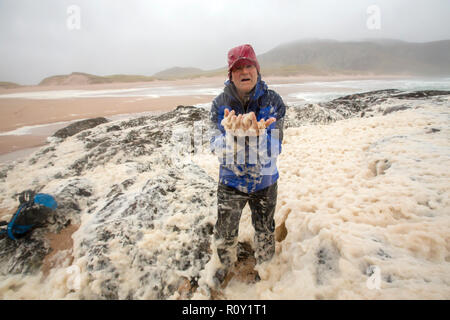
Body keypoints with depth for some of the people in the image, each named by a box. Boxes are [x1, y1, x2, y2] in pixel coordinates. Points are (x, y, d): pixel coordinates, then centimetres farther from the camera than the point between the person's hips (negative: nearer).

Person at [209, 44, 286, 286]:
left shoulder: (273, 102, -14)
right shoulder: (220, 104, -12)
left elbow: (273, 153, -18)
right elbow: (218, 151, -17)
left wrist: (257, 133, -39)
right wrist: (233, 132, -38)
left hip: (264, 182, 0)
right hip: (230, 182, 0)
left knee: (265, 233, 21)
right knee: (224, 234, 16)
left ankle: (265, 269, 53)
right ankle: (226, 265, 50)